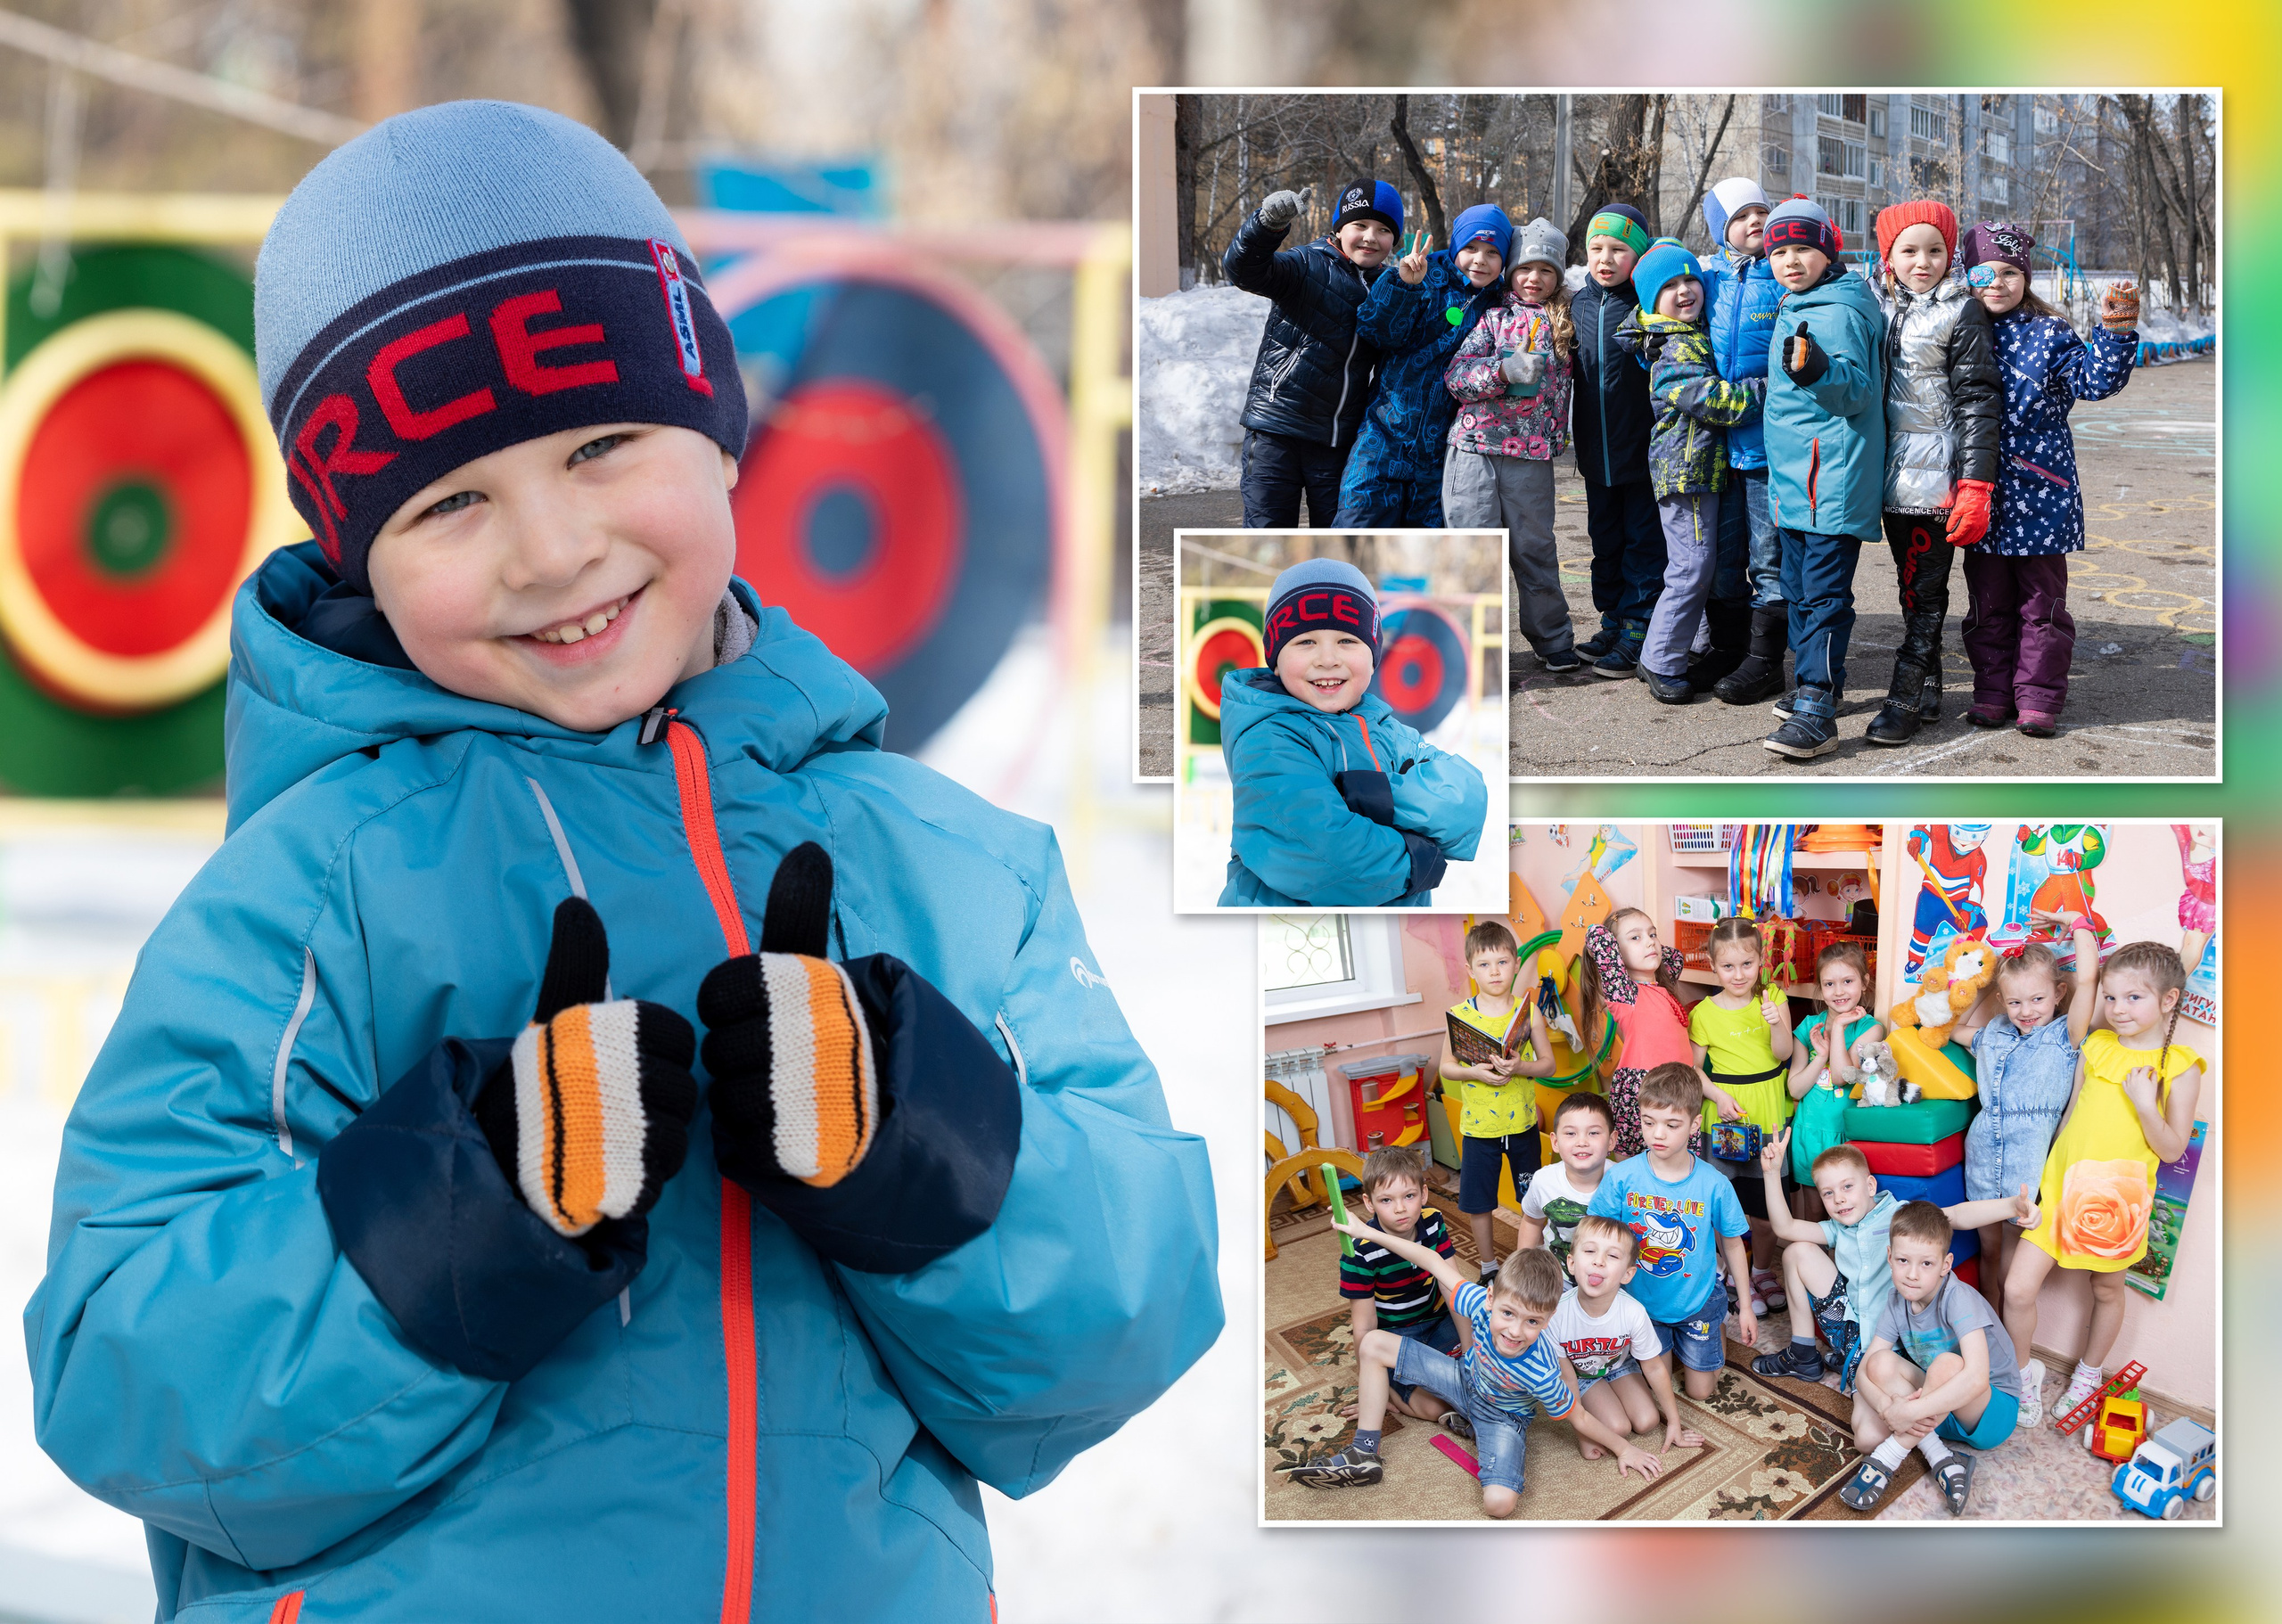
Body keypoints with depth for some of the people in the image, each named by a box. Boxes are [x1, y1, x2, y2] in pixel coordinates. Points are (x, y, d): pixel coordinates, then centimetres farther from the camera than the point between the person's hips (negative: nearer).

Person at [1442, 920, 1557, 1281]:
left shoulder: (1528, 1011, -7)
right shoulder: (1460, 1014, -8)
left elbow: (1548, 1063, -3)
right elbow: (1446, 1067, -2)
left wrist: (1521, 1067, -23)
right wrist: (1475, 1073, -22)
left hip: (1523, 1122, 1)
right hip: (1479, 1125, -1)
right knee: (1477, 1203, 8)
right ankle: (1488, 1266, 27)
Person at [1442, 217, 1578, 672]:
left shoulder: (1564, 324, 12)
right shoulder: (1493, 318, 5)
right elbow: (1455, 374, -5)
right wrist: (1503, 370, -19)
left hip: (1532, 455, 2)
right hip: (1476, 449, -2)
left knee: (1534, 548, 6)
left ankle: (1552, 639, 19)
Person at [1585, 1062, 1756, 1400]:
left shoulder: (1714, 1185, -20)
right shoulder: (1621, 1178, -21)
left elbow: (1732, 1244, -5)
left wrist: (1746, 1306, 2)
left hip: (1697, 1302, 0)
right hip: (1642, 1301, 0)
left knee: (1700, 1391, 11)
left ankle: (1718, 1327, 39)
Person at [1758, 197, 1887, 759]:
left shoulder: (1839, 313, -14)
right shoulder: (1795, 309, 16)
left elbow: (1859, 390, -23)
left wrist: (1817, 371, -36)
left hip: (1832, 479, -10)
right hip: (1796, 478, 10)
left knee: (1824, 592, -12)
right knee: (1799, 584, 19)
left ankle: (1816, 711, -16)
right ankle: (1818, 682, 32)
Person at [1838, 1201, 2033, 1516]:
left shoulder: (1959, 1299, -24)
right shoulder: (1898, 1304, -4)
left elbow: (1977, 1377, -38)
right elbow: (1865, 1372, -8)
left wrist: (1911, 1411, -40)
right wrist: (1887, 1405, -31)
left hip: (1993, 1411, -6)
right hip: (1937, 1411, 6)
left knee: (1948, 1364, -37)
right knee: (1881, 1363, -19)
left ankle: (1887, 1460, -23)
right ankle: (1942, 1461, -22)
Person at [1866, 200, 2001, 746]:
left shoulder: (1961, 312, -7)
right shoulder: (1879, 306, 10)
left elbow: (1978, 400, -10)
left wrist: (1975, 486, -15)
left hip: (1937, 472, -6)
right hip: (1893, 470, 6)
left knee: (1924, 586, -4)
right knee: (1911, 583, 11)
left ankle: (1906, 696, -1)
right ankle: (1927, 691, 19)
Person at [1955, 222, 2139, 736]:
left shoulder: (2049, 334, -3)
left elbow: (2094, 381, -12)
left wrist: (2114, 331, -24)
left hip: (2039, 489, -3)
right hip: (1982, 495, 3)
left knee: (2042, 602, 4)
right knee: (1988, 601, 10)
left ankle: (2038, 698, 11)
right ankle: (1993, 693, 20)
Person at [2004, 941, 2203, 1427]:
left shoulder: (2179, 1067, -8)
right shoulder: (2096, 1047, 4)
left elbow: (2172, 1149, -8)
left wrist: (2145, 1105, -23)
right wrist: (2048, 1177, 10)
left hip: (2116, 1200, -2)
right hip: (2063, 1187, 2)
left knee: (2107, 1291, 16)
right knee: (2018, 1290, -6)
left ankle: (2088, 1375, 40)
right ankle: (2024, 1372, 16)